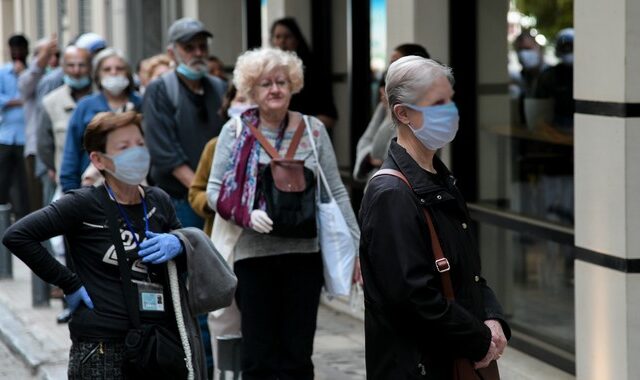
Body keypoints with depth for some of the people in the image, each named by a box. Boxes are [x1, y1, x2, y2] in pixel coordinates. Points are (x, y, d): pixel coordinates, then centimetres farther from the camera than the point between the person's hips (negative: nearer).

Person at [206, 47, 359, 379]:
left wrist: (355, 244, 4)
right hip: (253, 254, -1)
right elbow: (215, 190, 1)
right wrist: (247, 215, -17)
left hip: (304, 253, 1)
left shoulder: (313, 130, 6)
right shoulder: (235, 130, 2)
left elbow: (336, 193, 9)